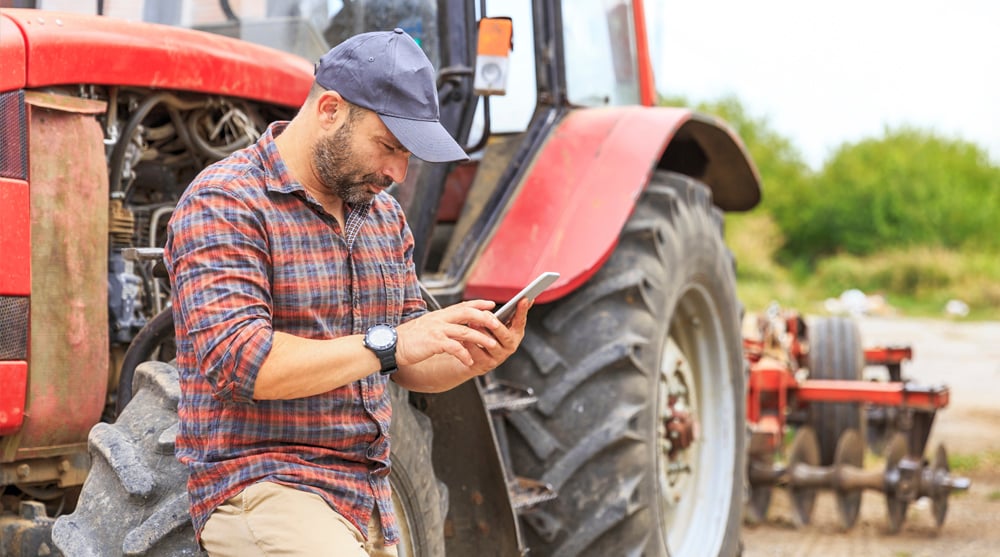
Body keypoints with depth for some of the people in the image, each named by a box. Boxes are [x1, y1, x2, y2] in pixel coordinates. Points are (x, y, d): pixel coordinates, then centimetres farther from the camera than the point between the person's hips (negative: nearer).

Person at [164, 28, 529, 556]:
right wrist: (387, 344, -26)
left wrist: (472, 359, -5)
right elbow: (236, 360, -22)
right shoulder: (225, 204, -11)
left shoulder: (384, 215, 13)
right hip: (258, 488, -7)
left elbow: (411, 367, 18)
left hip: (368, 494, 8)